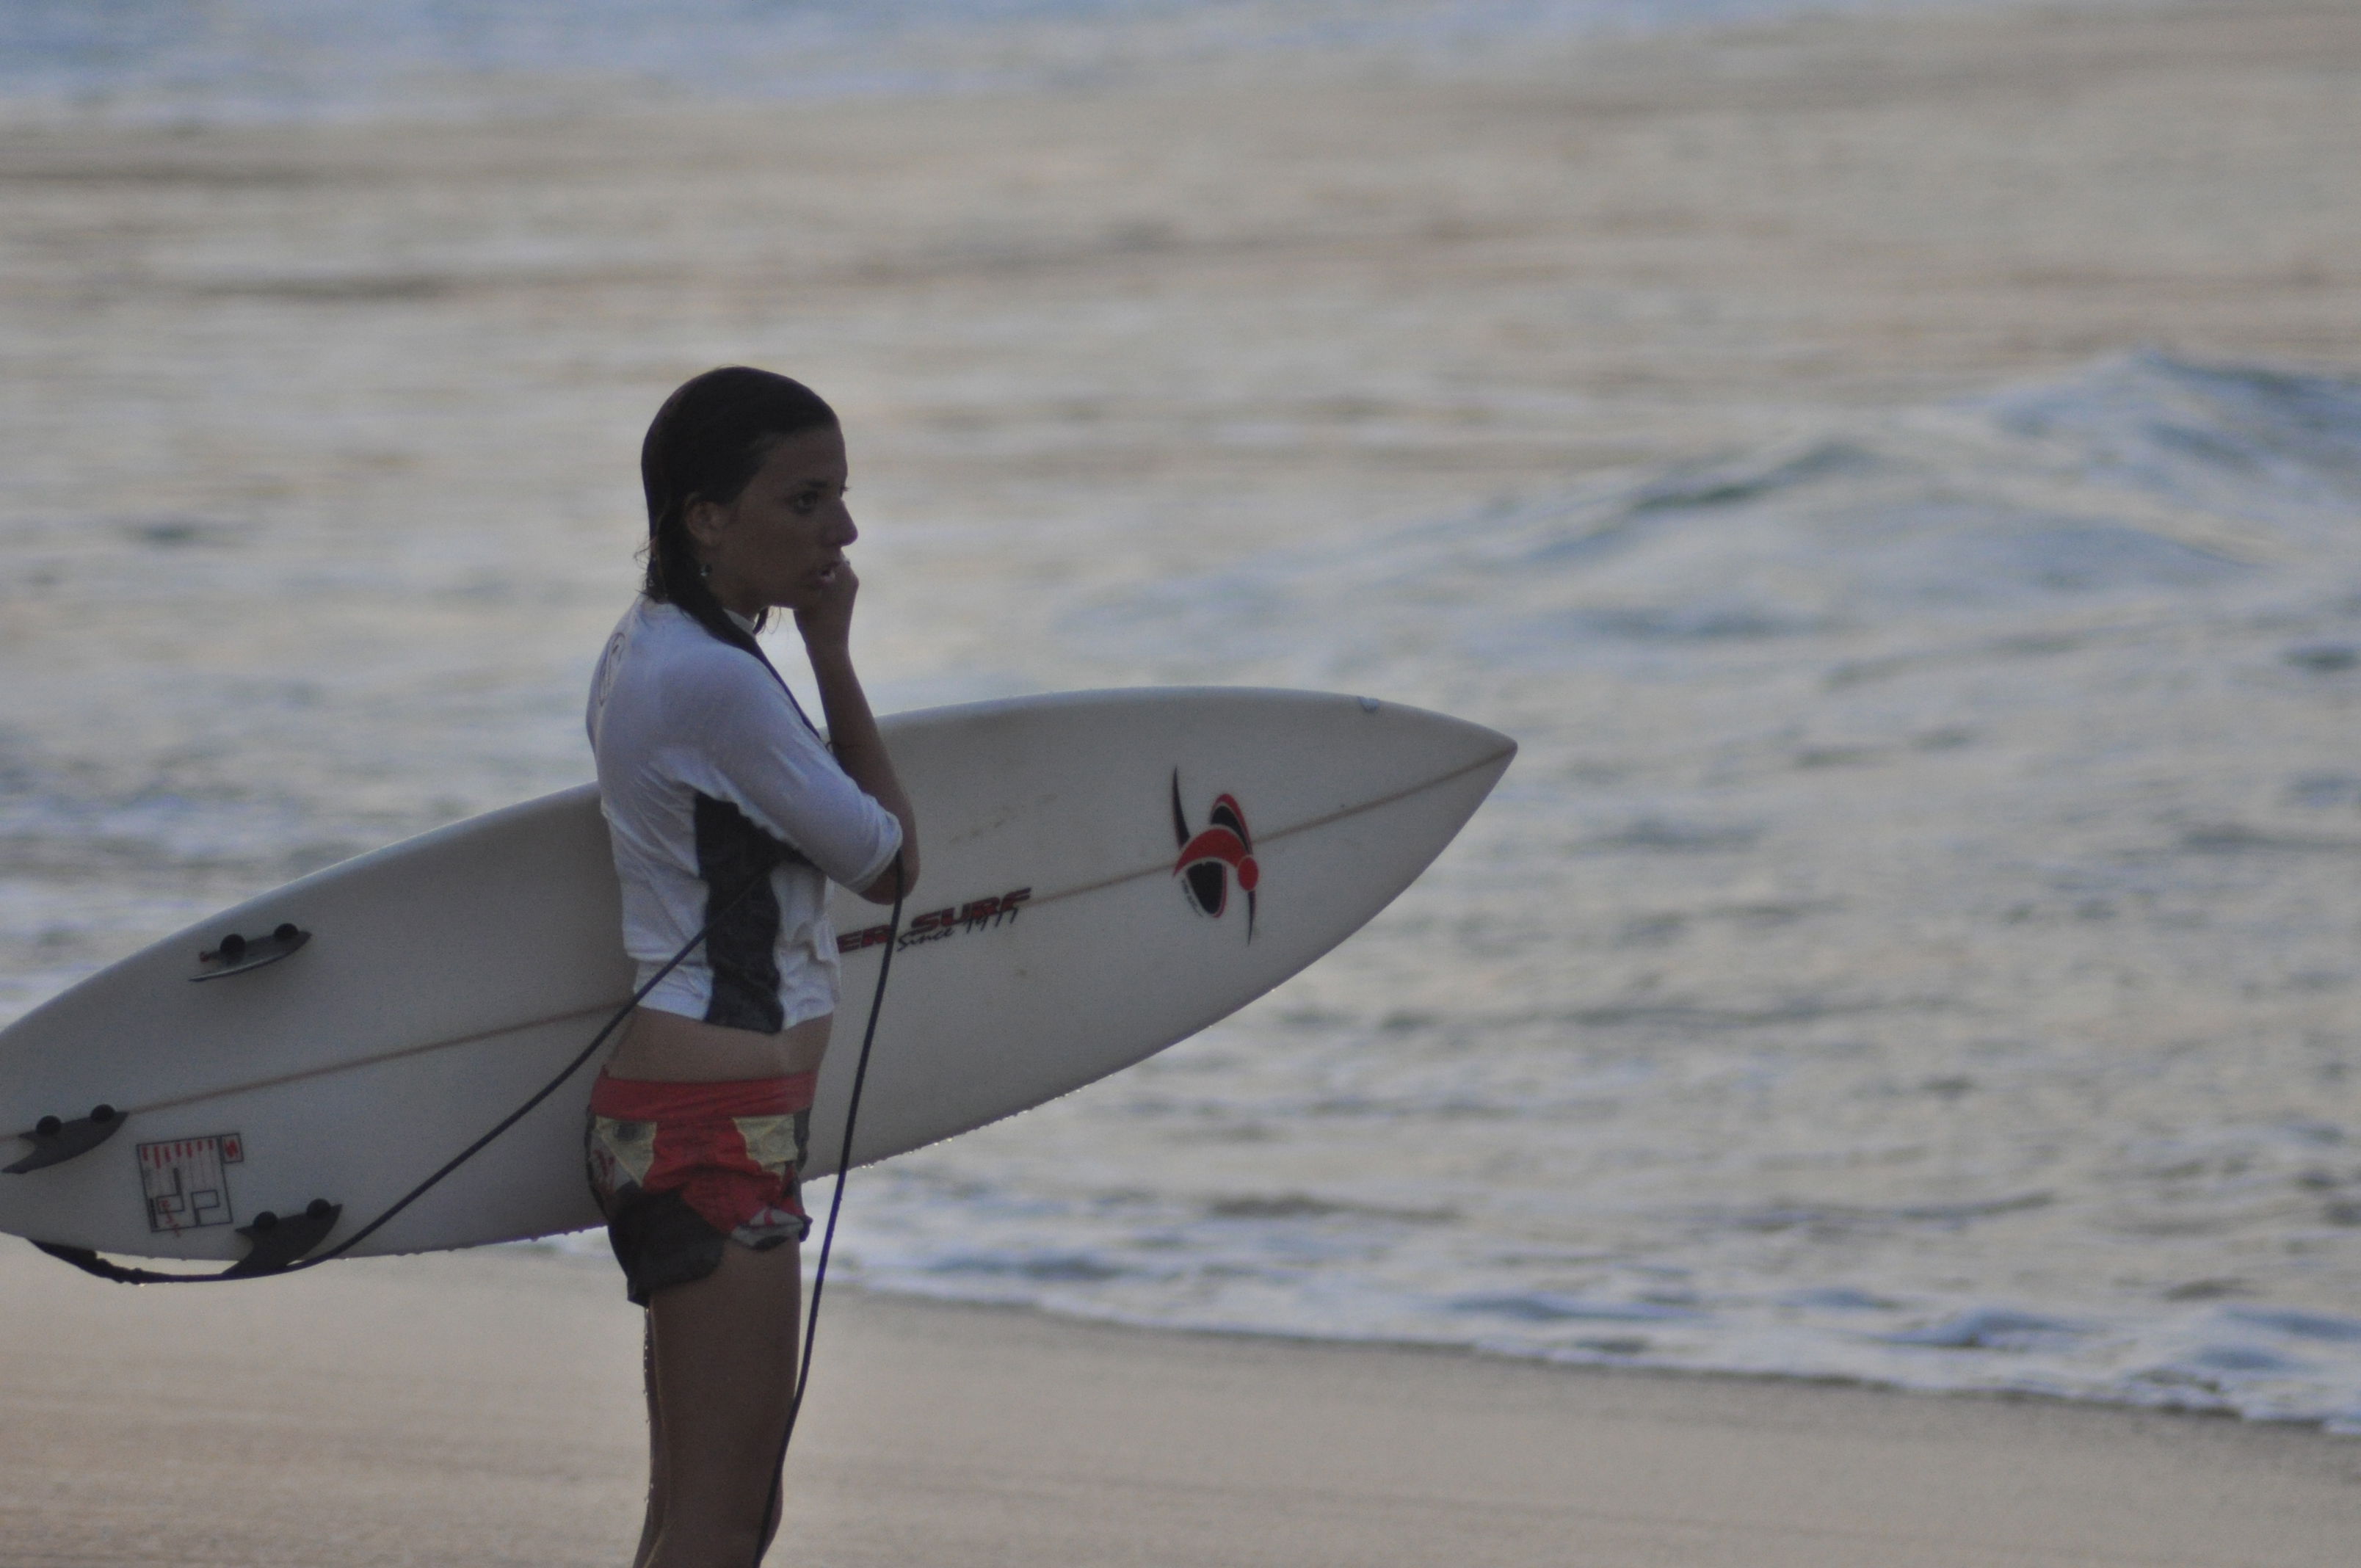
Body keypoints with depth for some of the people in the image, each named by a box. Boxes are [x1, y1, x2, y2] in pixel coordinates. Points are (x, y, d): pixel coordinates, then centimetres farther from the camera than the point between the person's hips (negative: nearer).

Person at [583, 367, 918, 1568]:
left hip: (667, 1105, 11)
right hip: (719, 1125, -11)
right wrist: (833, 656, -5)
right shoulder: (715, 681, -18)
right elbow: (890, 863, -9)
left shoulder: (645, 650, 13)